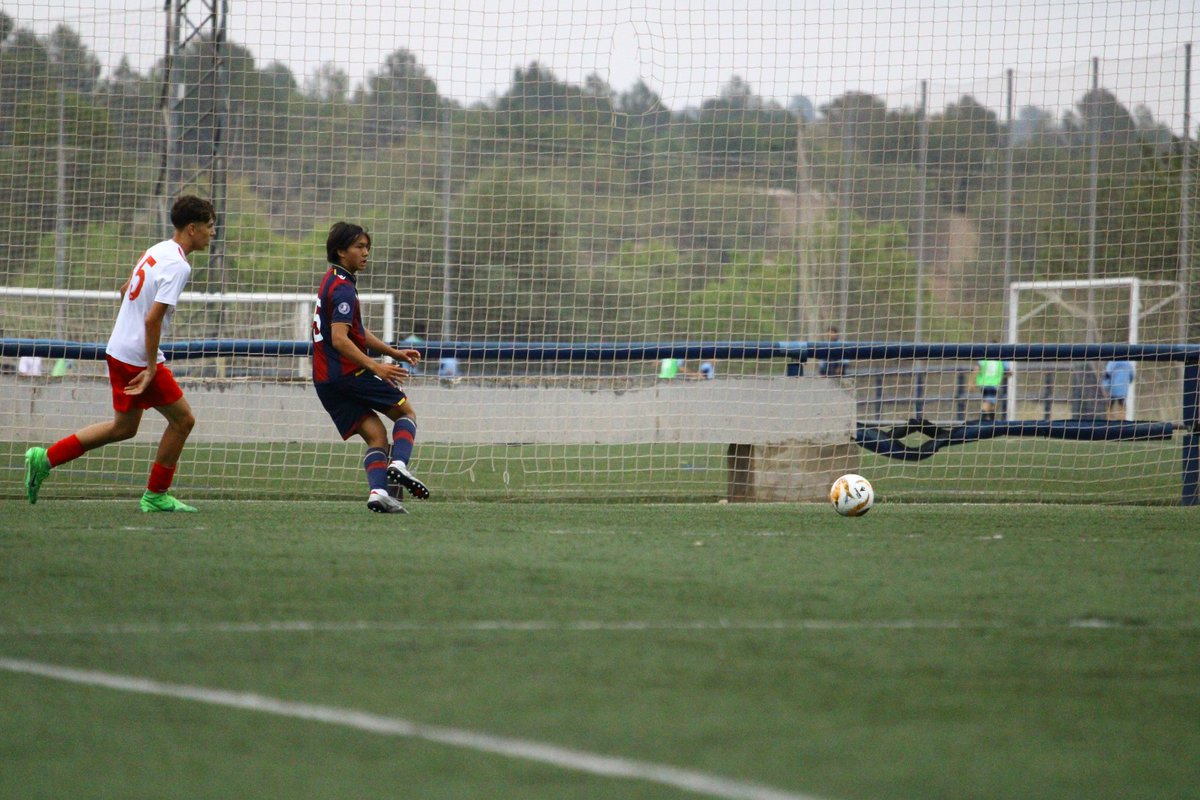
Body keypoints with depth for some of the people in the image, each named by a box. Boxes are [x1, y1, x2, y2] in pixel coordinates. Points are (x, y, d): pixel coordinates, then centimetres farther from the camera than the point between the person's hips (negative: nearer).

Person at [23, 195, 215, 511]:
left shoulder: (157, 251, 10)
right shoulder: (178, 266, -18)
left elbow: (125, 290, 23)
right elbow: (153, 319, -25)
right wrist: (152, 369, -20)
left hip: (120, 350, 9)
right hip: (139, 357, -9)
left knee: (123, 428, 18)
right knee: (182, 419, 1)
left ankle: (44, 459, 17)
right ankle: (156, 496, 11)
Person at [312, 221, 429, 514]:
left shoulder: (334, 283, 19)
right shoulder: (343, 289, -14)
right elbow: (339, 339, -25)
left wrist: (394, 352, 21)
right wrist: (376, 367, -30)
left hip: (326, 381, 8)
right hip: (349, 374, -8)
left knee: (376, 435, 2)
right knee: (406, 412, 6)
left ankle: (378, 490, -18)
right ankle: (399, 463, -15)